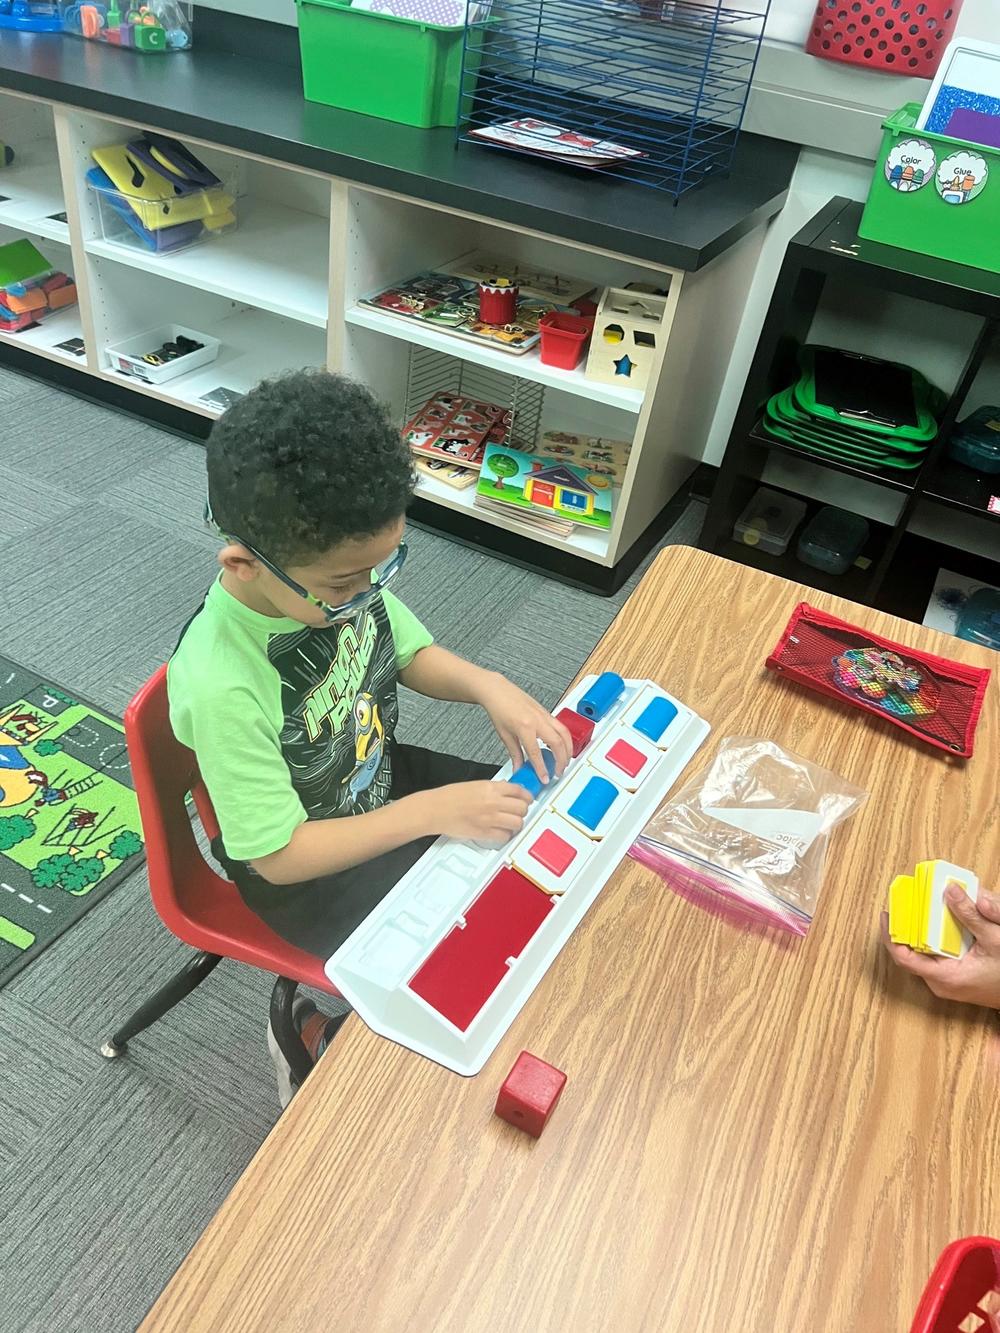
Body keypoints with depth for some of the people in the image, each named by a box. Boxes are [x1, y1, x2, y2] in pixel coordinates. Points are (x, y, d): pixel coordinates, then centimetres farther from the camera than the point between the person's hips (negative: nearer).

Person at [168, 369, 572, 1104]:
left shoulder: (341, 573, -19)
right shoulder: (222, 687, -37)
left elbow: (412, 652, 1)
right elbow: (280, 855, -27)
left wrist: (488, 686, -19)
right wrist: (432, 810, -31)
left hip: (380, 782, 7)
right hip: (302, 865, -6)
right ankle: (316, 1035, 17)